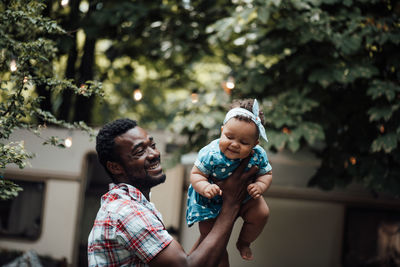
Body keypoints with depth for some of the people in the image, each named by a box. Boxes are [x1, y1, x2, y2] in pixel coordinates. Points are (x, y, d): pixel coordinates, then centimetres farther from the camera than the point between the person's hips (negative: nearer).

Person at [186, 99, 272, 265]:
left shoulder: (258, 156, -24)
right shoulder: (210, 154, -33)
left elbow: (266, 174, -7)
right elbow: (196, 174, -23)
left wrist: (260, 186, -29)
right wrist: (205, 187, -43)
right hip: (210, 201, -2)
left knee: (261, 213, -13)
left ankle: (244, 242, 17)